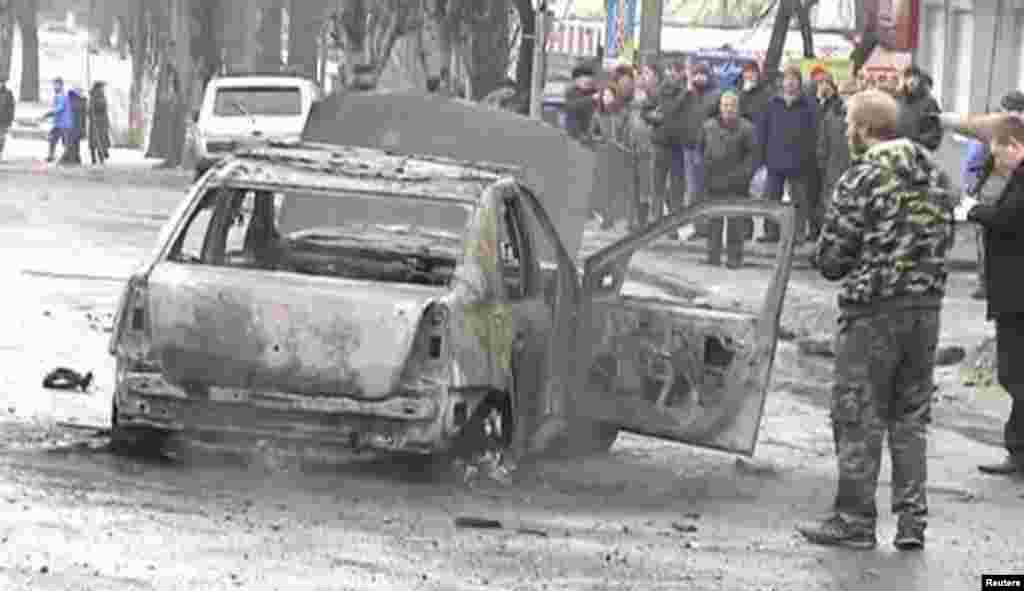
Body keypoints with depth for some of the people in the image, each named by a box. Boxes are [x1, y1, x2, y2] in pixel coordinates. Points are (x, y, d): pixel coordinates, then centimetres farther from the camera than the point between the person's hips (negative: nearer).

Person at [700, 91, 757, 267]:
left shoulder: (746, 128, -2)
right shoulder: (708, 126, 10)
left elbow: (752, 153, -4)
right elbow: (701, 149, 18)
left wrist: (743, 173, -13)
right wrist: (704, 167, 6)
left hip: (736, 184, -3)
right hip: (714, 181, 3)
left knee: (736, 221, -1)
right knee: (714, 220, 7)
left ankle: (734, 257, 5)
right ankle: (713, 255, 14)